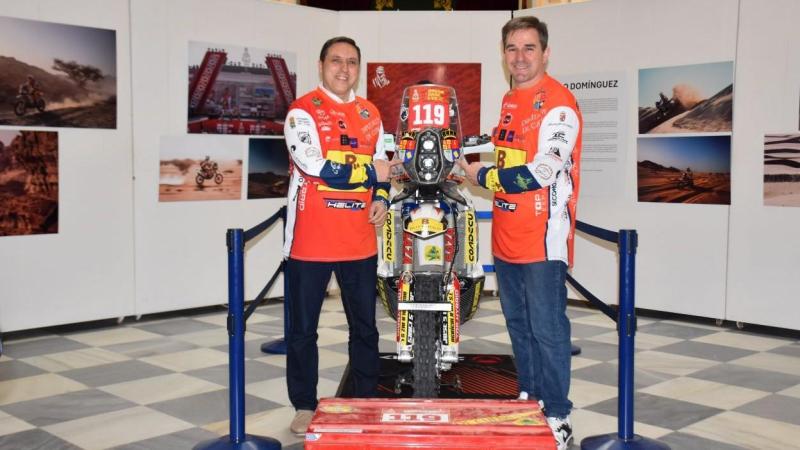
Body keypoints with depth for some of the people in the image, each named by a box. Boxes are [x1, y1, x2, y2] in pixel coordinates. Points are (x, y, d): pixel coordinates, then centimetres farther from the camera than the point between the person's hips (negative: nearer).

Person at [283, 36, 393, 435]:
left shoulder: (370, 114, 13)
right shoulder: (302, 111, -7)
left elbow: (381, 164, 22)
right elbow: (316, 167, -20)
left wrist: (381, 197, 2)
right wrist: (369, 171, -13)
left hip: (359, 240, 5)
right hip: (311, 240, -5)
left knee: (365, 327, 14)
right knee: (302, 328, 5)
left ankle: (367, 403, 28)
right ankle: (304, 407, 19)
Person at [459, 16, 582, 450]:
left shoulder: (558, 104, -14)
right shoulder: (509, 100, 15)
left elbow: (541, 173, -21)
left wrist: (482, 176, -11)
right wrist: (480, 162, 13)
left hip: (542, 238, -9)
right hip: (507, 236, 9)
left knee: (547, 329, -3)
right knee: (518, 324, 18)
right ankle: (529, 399, 32)